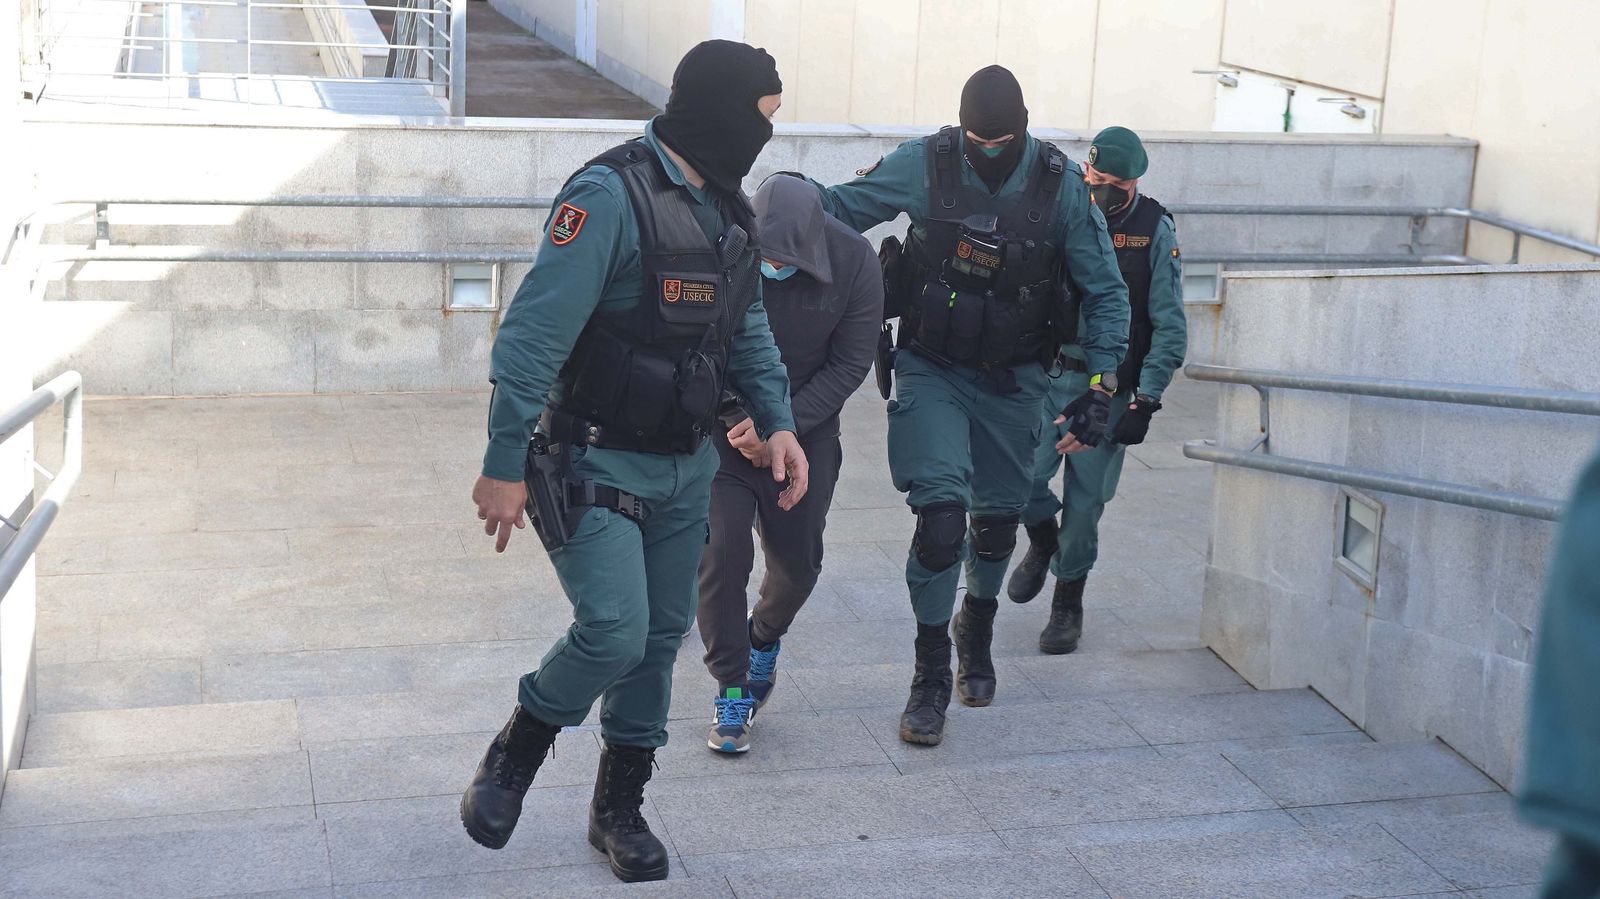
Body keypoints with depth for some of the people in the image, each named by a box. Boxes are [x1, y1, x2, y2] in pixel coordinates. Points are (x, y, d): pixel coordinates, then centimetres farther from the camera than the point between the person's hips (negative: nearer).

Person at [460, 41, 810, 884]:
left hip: (684, 469, 8)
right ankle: (513, 757, 11)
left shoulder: (726, 209, 8)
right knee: (614, 632, -17)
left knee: (660, 639, 12)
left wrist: (777, 420, 1)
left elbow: (747, 330, 17)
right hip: (594, 463, -8)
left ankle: (619, 808, 29)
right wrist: (505, 466, -22)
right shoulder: (611, 196, -20)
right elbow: (533, 333, -22)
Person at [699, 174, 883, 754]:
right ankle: (731, 690, 1)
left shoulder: (854, 261, -16)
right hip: (723, 423, -2)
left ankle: (765, 638, 40)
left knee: (798, 562, 6)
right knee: (722, 550, -15)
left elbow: (850, 363, -9)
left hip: (806, 427, 2)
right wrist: (738, 422, -16)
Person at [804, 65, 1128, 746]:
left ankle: (977, 630, 45)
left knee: (997, 521, 14)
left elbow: (1105, 291, -3)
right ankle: (931, 673, 2)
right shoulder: (924, 165, -13)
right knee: (942, 512, -15)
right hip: (932, 370, -2)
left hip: (1012, 381, 2)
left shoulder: (1060, 185, -11)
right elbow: (840, 209, 1)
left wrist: (1102, 388, -9)